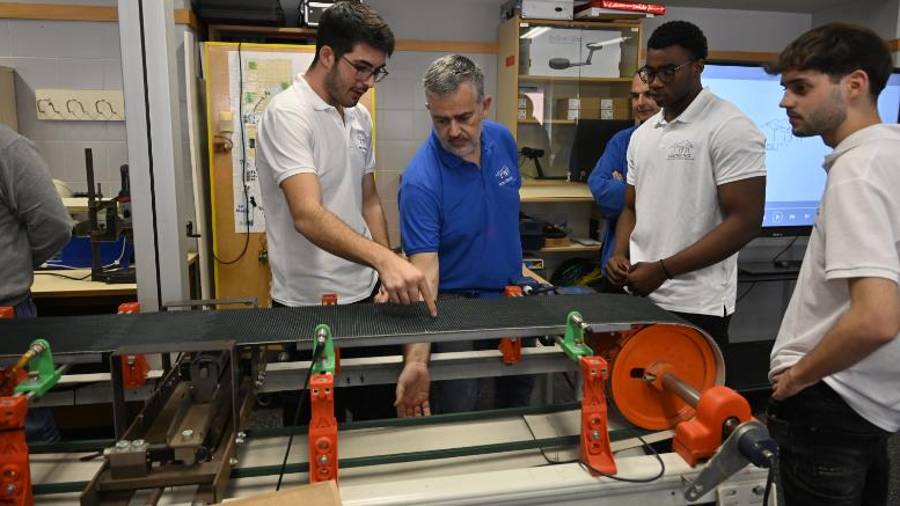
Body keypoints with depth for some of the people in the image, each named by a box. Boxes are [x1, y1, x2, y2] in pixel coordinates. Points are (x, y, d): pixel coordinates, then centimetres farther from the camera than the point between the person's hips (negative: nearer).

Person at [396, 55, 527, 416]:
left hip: (511, 295, 6)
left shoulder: (503, 140, -6)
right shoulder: (420, 180, -25)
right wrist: (416, 359, -38)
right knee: (458, 416, -1)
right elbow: (424, 270, -30)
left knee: (518, 399, 22)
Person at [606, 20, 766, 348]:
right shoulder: (642, 134, 11)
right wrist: (620, 253, -3)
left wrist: (663, 269, -17)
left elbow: (745, 221, -15)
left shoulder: (730, 129, -10)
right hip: (639, 296, 7)